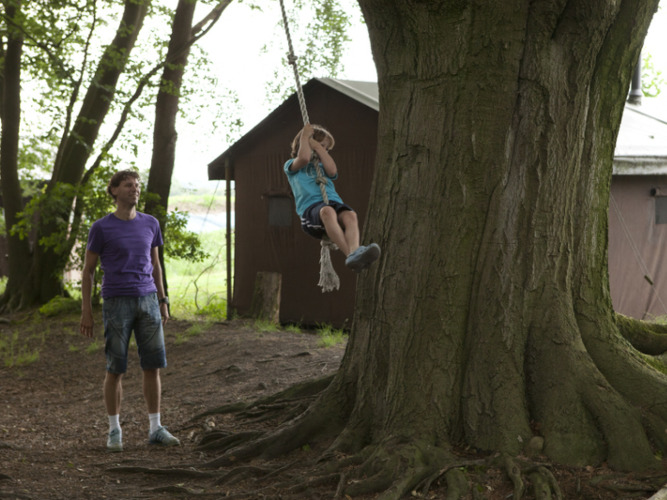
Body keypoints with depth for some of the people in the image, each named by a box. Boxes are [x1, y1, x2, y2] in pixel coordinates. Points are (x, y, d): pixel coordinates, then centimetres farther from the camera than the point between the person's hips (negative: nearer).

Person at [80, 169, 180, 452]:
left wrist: (163, 303, 12)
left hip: (147, 302, 4)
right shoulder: (101, 228, -4)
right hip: (116, 304, -3)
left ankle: (155, 429, 10)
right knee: (116, 368, -1)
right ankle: (114, 430, 12)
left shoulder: (150, 224, 7)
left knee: (153, 365, 2)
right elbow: (87, 270, 1)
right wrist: (86, 311, -2)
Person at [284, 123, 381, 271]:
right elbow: (304, 158, -1)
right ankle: (350, 254, -58)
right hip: (311, 208, -4)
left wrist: (318, 147, 15)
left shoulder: (322, 167, 37)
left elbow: (332, 171, 11)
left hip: (335, 203, 4)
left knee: (350, 215, -33)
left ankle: (355, 252, -60)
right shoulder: (292, 165, 24)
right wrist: (305, 136, 13)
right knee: (327, 211, -41)